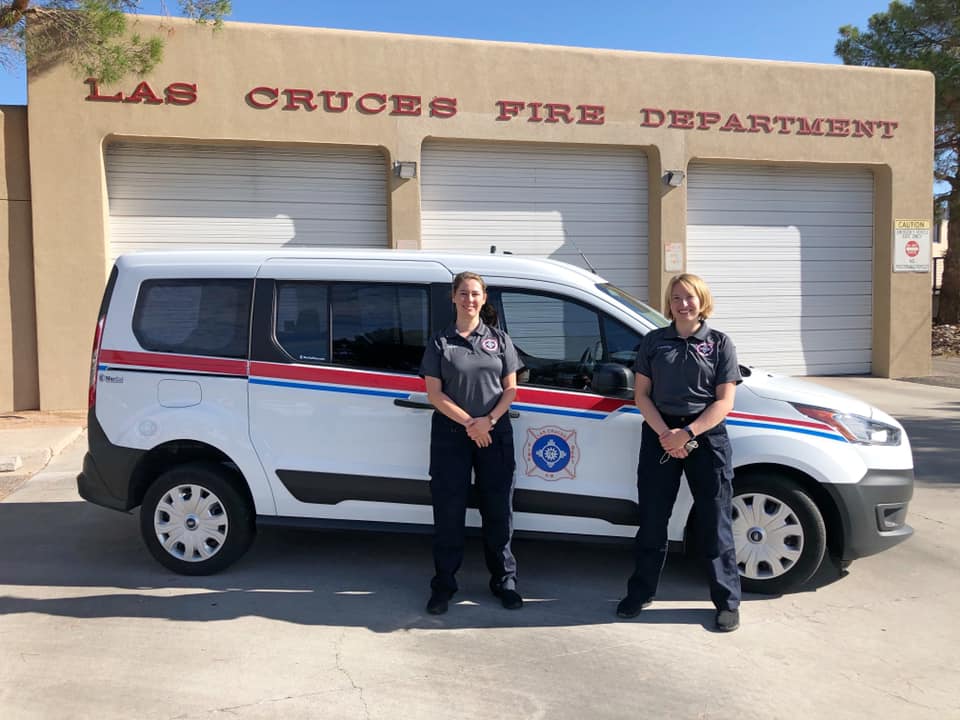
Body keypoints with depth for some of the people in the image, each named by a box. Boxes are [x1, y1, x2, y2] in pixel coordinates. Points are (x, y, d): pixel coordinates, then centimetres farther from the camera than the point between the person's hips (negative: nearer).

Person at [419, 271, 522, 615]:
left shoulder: (499, 339, 7)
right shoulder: (440, 342, 3)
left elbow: (510, 388, 4)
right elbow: (434, 394, -3)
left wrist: (488, 421, -12)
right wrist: (469, 423, -13)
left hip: (495, 434, 1)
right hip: (450, 435, -1)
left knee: (498, 509, 7)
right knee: (448, 511, 3)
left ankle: (504, 581, 21)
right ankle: (443, 585, 14)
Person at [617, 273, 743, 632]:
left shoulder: (720, 343, 2)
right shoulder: (653, 341, 6)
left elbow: (724, 401, -4)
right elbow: (641, 394, 3)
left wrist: (687, 434, -15)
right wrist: (665, 433, -12)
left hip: (707, 437, -1)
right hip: (659, 436, 2)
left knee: (715, 524, 4)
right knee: (652, 520, 10)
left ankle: (727, 601, 18)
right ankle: (640, 592, 24)